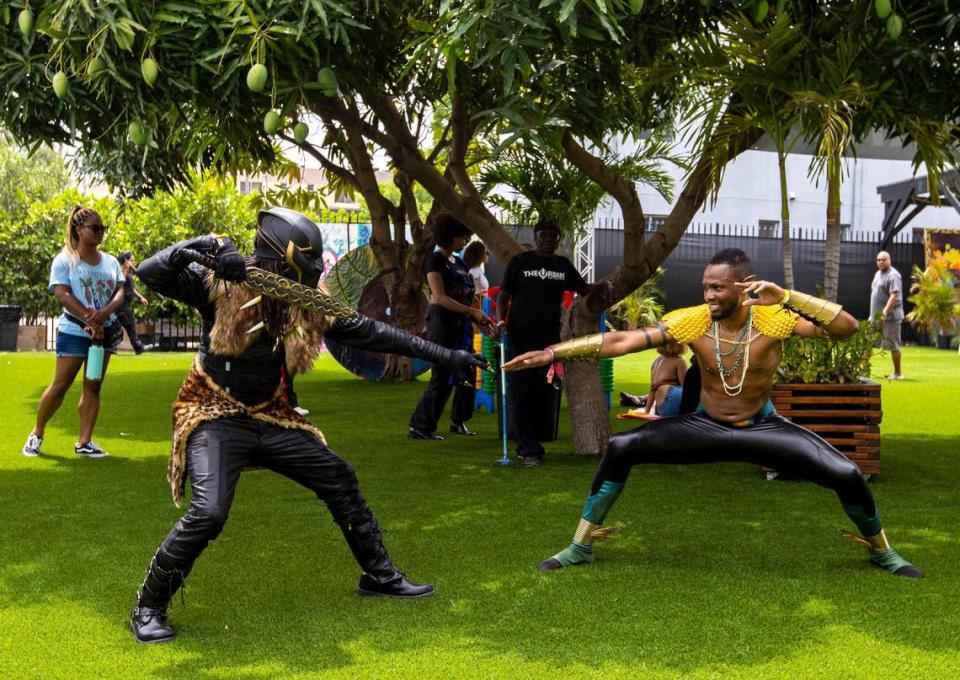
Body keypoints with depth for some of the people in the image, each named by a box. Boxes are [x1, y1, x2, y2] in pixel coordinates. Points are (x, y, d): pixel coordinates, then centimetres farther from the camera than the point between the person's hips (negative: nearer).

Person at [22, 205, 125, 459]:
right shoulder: (64, 260, -4)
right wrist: (89, 320, -21)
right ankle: (37, 434, 13)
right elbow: (62, 295, -14)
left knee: (93, 387, 3)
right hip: (74, 332, -4)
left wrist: (104, 313, -19)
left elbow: (119, 293, 2)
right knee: (60, 385, -5)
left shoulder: (111, 261, 9)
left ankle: (84, 442, 7)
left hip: (105, 331, 5)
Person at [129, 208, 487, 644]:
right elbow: (150, 274, -23)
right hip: (215, 417, -6)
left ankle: (379, 576, 25)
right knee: (208, 513, -24)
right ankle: (148, 608, -3)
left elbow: (368, 332, 0)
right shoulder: (219, 285, -15)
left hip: (270, 419, 6)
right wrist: (205, 245, -37)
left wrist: (441, 355, 0)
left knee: (340, 480, 7)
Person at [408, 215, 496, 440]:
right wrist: (472, 312, -20)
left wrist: (478, 320, 8)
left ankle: (458, 421, 23)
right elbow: (440, 297, -17)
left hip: (461, 323, 8)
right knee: (442, 376, -7)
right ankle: (419, 427, 0)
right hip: (442, 320, -8)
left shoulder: (458, 262, 17)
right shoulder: (434, 260, -7)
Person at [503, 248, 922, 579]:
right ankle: (580, 548, 0)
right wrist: (550, 353, -25)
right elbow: (619, 342, -20)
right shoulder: (691, 321, -18)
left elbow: (847, 328, -29)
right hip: (706, 427, 1)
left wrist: (786, 297, -37)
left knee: (846, 475, -15)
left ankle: (881, 551, 19)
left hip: (762, 429, -1)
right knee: (620, 449, -17)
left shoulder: (774, 319, -21)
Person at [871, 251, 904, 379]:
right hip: (876, 316, 9)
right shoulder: (878, 273, 16)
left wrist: (885, 313, -31)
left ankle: (897, 374, 5)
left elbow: (894, 296, -23)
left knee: (893, 345, -2)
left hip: (890, 317, -9)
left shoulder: (893, 276, -13)